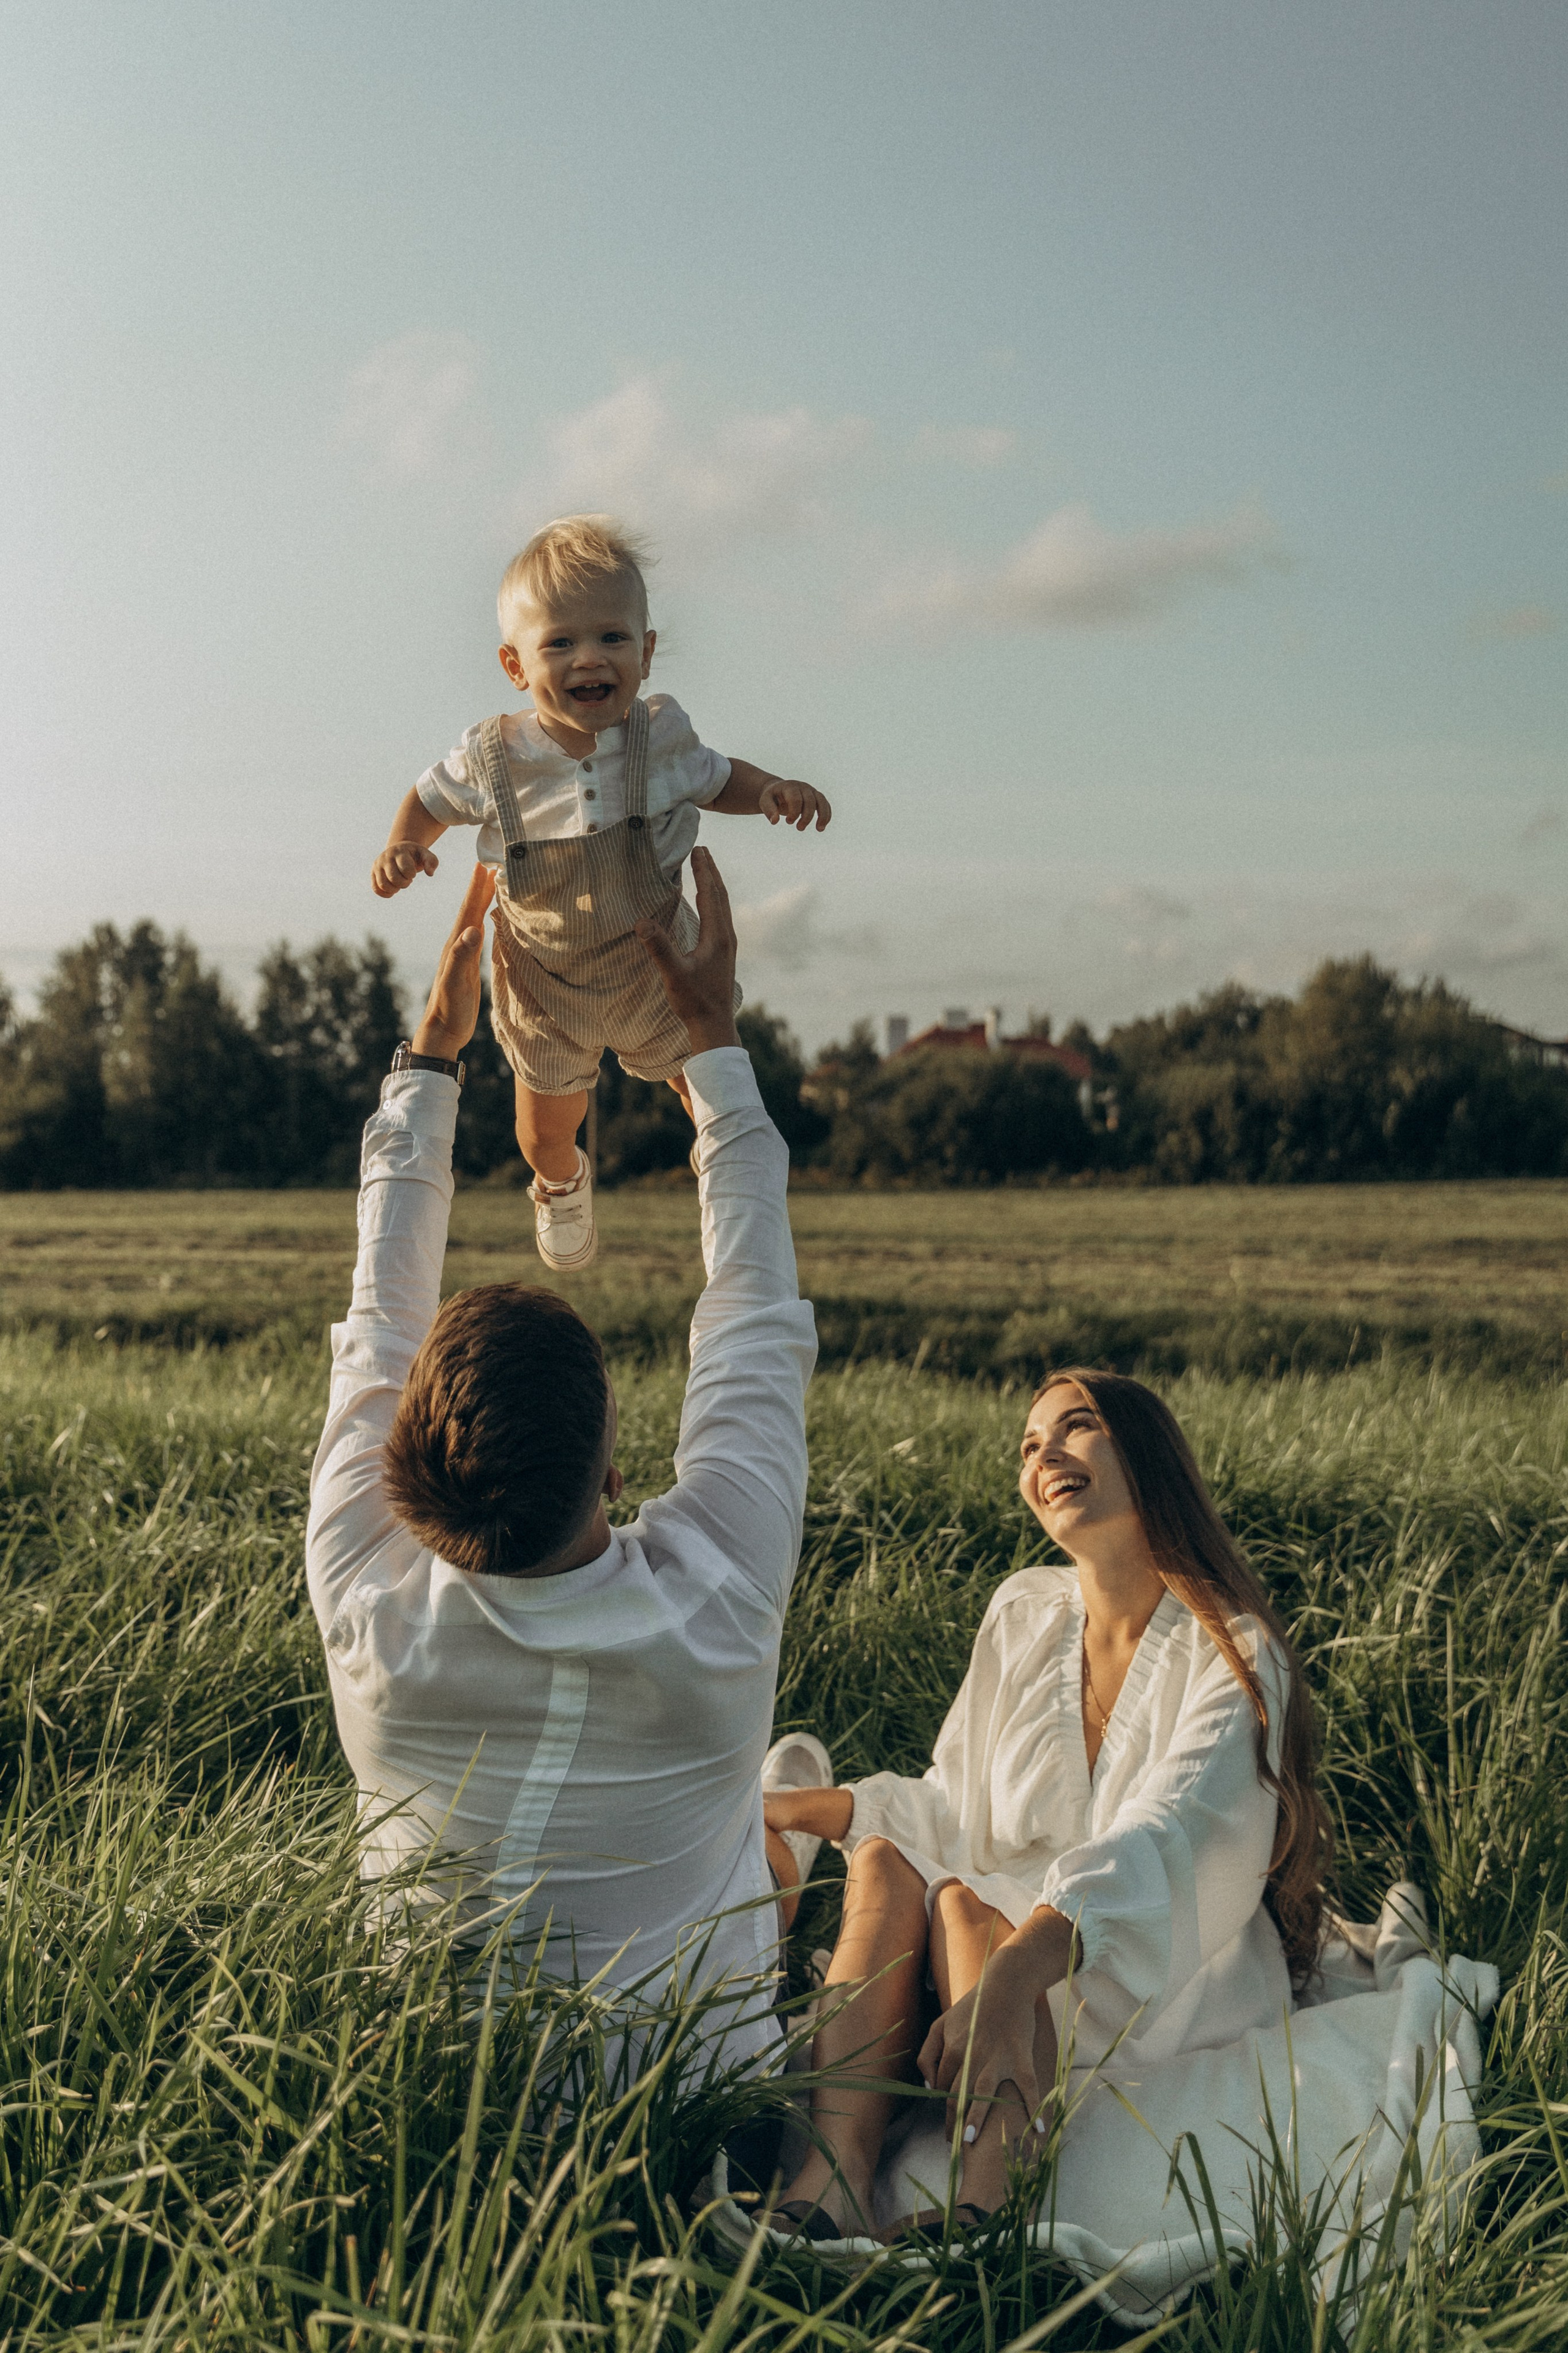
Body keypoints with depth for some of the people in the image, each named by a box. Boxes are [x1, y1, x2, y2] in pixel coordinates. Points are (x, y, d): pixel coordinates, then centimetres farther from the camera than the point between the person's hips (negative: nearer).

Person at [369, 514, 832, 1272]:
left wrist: (773, 791, -19)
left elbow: (715, 780, 0)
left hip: (656, 965, 0)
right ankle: (563, 1187, 58)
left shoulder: (661, 734, -22)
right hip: (543, 981, 0)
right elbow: (433, 797, -2)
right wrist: (403, 846, -22)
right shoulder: (491, 759, -24)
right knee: (545, 1130, 19)